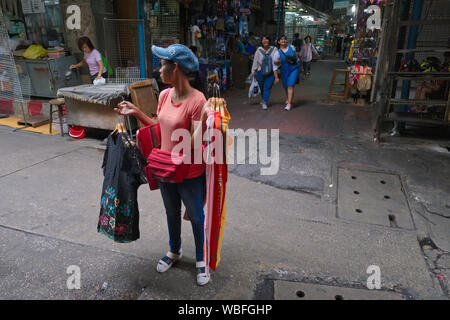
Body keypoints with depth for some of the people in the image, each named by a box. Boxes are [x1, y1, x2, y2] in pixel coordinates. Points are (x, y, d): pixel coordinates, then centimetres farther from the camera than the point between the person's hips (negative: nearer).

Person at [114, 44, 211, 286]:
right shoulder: (164, 95, -2)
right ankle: (174, 251, 50)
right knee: (171, 213, 25)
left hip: (189, 174, -7)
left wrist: (203, 120, -39)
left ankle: (200, 259, 38)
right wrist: (136, 112, 5)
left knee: (196, 217, 14)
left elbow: (194, 144, -24)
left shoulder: (197, 100, -24)